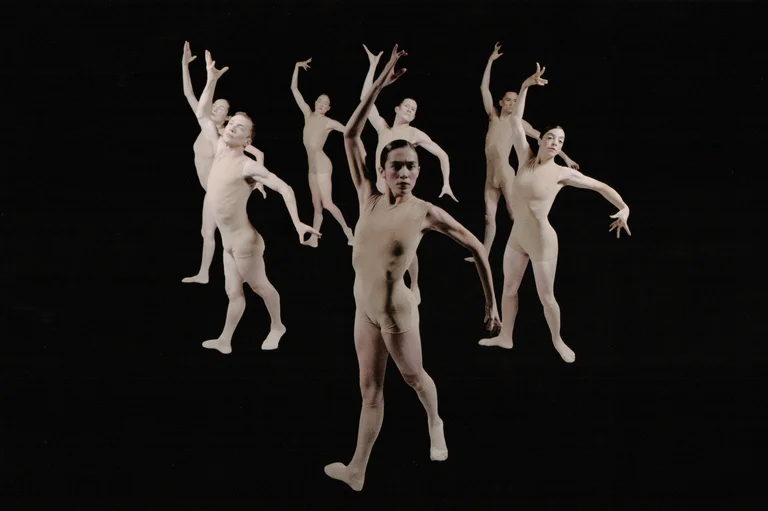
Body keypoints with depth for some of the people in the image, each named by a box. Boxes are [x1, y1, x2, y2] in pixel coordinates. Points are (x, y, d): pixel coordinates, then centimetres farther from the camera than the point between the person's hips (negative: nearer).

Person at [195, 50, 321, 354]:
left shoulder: (248, 166, -17)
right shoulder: (220, 150, 4)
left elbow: (285, 189, -21)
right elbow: (202, 115, 10)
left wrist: (297, 223, -28)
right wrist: (212, 80, 2)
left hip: (244, 240, -7)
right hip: (228, 241, 7)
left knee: (259, 285, 11)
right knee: (234, 292, 13)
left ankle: (277, 328, 30)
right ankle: (224, 341, 18)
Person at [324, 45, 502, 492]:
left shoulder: (426, 212, -13)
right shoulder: (369, 197, -4)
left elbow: (477, 248, -6)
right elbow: (351, 136, -8)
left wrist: (491, 302, -5)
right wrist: (379, 85, -14)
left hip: (396, 311, -4)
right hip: (364, 308, 4)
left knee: (413, 377, 19)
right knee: (371, 390, 13)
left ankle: (436, 424, 50)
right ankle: (358, 470, 22)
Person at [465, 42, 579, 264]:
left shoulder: (518, 123, 4)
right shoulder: (493, 116, 12)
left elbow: (542, 137, 7)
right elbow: (484, 88, 11)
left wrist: (565, 156, 4)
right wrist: (490, 60, 9)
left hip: (505, 174, -4)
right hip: (490, 176, 4)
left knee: (515, 215, -7)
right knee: (489, 217, 7)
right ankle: (484, 254, 13)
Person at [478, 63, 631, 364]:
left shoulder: (562, 173, -12)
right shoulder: (526, 159, -1)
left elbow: (600, 186, -7)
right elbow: (516, 120, -2)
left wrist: (624, 208, -21)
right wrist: (525, 87, -10)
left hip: (542, 241, -5)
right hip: (517, 237, 5)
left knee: (546, 297, 7)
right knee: (509, 288, 16)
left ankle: (557, 340, 29)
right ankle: (505, 336, 33)